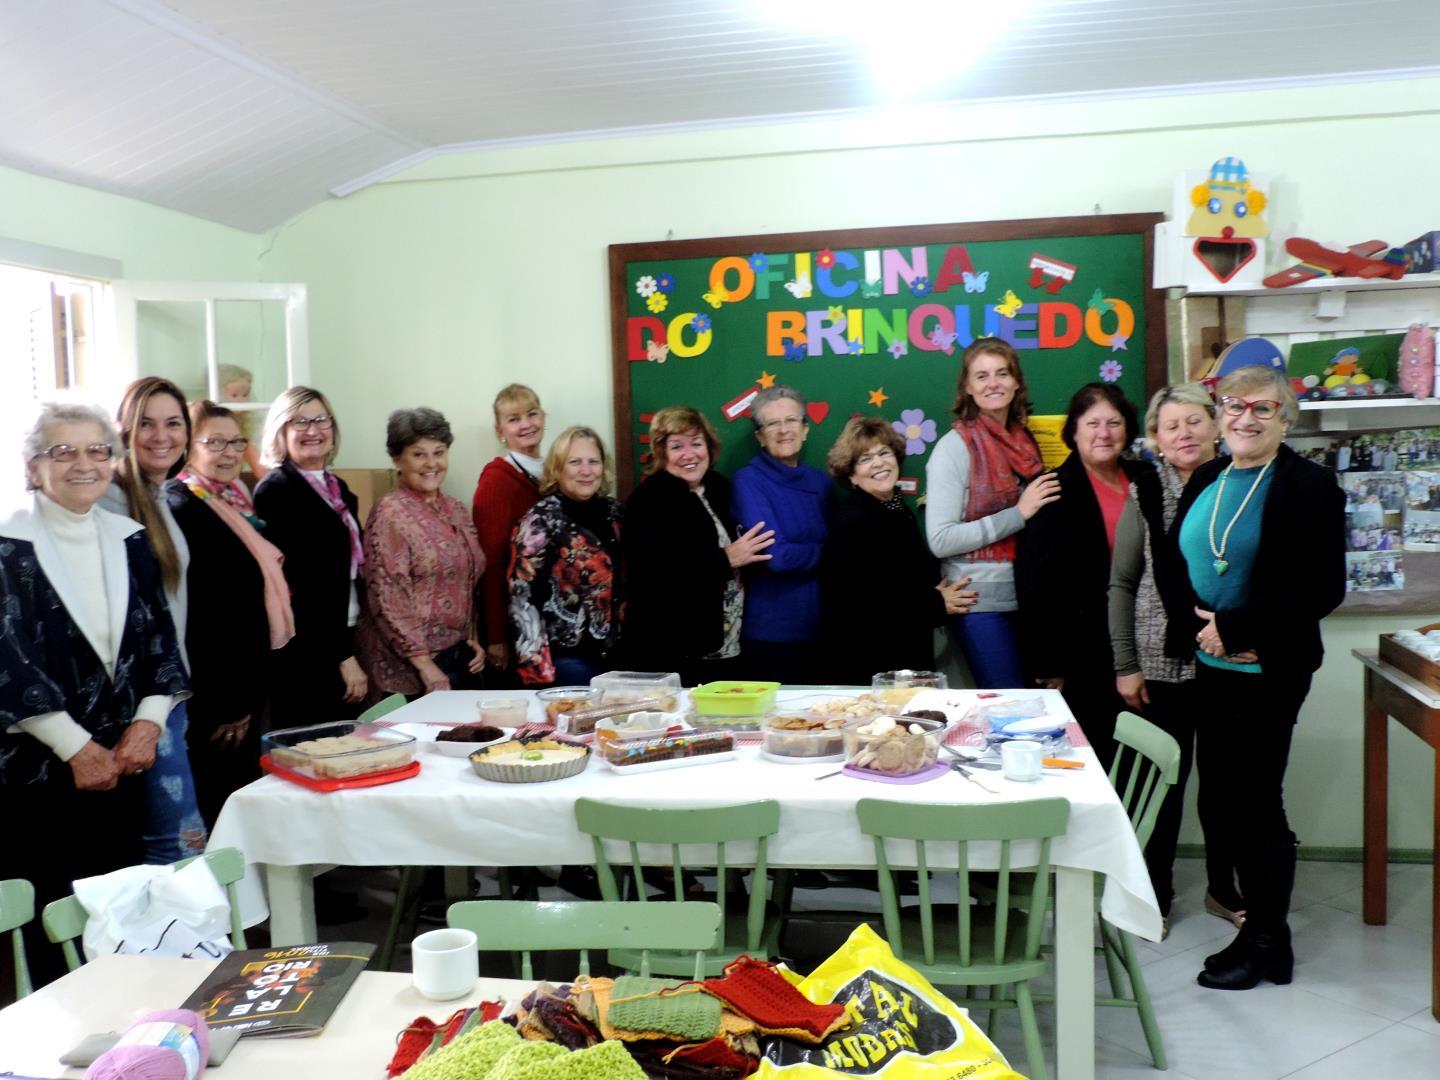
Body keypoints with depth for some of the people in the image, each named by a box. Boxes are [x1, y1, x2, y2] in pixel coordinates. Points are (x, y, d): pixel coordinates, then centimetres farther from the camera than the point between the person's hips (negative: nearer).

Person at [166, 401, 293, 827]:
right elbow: (192, 615, -18)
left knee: (244, 790, 14)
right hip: (212, 696, -8)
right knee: (217, 797, -1)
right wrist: (224, 704, -18)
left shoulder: (236, 504, 12)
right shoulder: (181, 508, -14)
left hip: (246, 679, 8)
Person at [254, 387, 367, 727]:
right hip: (304, 651, -7)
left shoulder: (338, 488, 14)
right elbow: (296, 581, -15)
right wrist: (342, 656, -15)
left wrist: (350, 650, 11)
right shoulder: (275, 491, -9)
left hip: (342, 641, 8)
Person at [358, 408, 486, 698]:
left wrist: (473, 639, 7)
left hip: (461, 655, 7)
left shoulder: (456, 510, 10)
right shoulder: (390, 512, -11)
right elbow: (388, 598, -16)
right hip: (410, 666, -7)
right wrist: (425, 664, -18)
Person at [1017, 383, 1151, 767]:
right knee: (1095, 757, 1)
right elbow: (1035, 582, -9)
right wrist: (1049, 662, -11)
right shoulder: (1057, 491, -7)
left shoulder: (1144, 480, 8)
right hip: (1086, 653, -5)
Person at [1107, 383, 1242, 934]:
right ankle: (1155, 891, 22)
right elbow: (1121, 583, -1)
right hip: (1163, 660, -2)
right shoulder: (1146, 494, -3)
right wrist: (1125, 665, -4)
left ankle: (1222, 887, 30)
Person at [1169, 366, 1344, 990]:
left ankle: (1266, 945, 19)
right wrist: (1197, 628, -5)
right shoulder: (1206, 481, 10)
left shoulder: (1309, 488, -9)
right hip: (1212, 667, 6)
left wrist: (1234, 628, -16)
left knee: (1253, 800, 1)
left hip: (1269, 673, -6)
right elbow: (1177, 567, 12)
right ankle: (1262, 924, 27)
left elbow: (1322, 590, -14)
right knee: (1224, 794, 10)